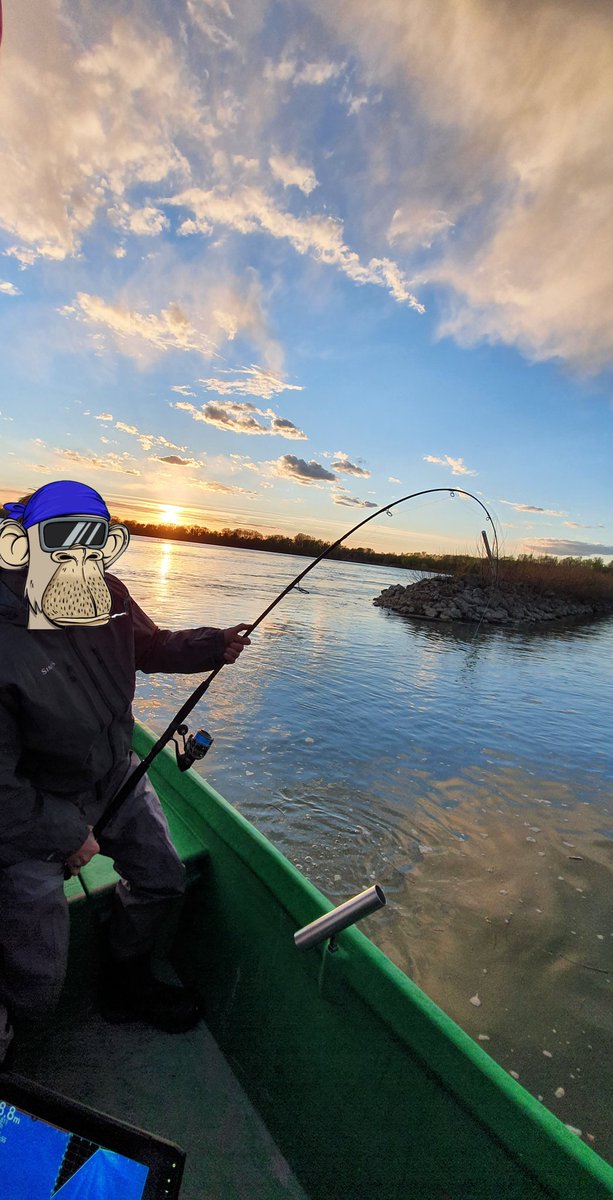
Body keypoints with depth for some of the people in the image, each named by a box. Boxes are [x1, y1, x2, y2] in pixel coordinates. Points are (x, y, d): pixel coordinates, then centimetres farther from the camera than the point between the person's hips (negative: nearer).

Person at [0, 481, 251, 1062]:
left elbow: (150, 645, 9)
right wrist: (65, 835, -14)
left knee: (161, 879, 20)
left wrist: (211, 646, -9)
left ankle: (126, 988, 48)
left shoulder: (108, 598, -12)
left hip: (114, 777, 7)